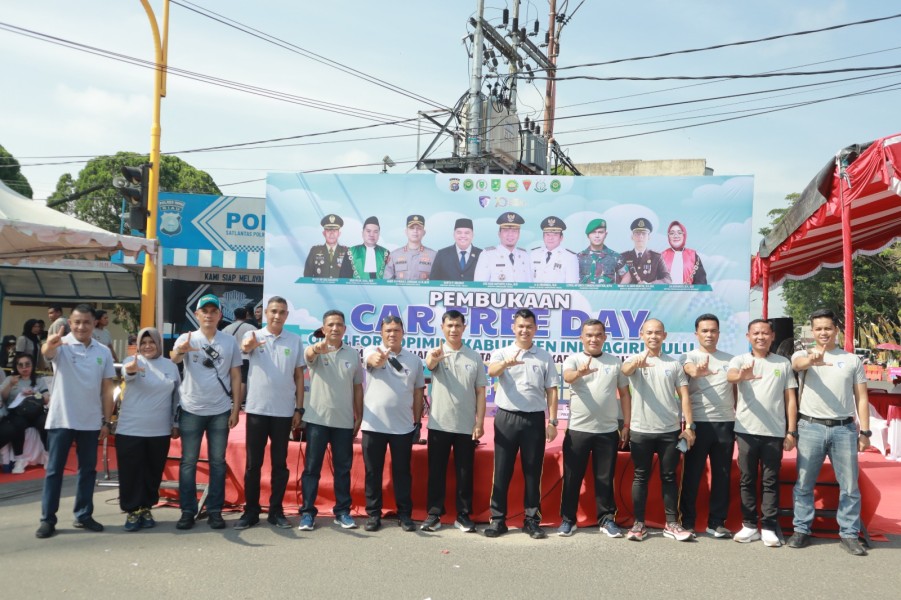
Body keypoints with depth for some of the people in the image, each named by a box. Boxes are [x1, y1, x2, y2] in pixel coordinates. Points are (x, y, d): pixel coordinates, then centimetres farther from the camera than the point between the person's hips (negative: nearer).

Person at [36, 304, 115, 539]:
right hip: (61, 419, -3)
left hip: (91, 421, 4)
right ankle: (47, 519, 13)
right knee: (54, 469, 4)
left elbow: (107, 389, 7)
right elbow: (47, 352, -33)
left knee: (88, 469, 11)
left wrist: (107, 421, 4)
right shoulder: (62, 345, -7)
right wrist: (48, 345, -58)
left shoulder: (103, 352, 3)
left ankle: (83, 515, 22)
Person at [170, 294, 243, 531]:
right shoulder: (186, 338, -1)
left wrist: (236, 409, 1)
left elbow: (236, 377, 6)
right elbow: (172, 360, -22)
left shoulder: (230, 341, 4)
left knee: (218, 462, 7)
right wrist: (180, 351, -46)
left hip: (220, 411, 1)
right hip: (191, 410, -1)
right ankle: (187, 511, 14)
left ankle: (215, 511, 15)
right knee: (188, 462, 5)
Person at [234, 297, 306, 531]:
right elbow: (245, 347, -28)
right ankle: (251, 511, 18)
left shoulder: (295, 340, 3)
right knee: (253, 463, 6)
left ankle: (276, 511, 19)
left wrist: (299, 408, 1)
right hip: (257, 410, -1)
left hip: (284, 412, 1)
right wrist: (249, 345, -52)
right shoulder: (253, 335, -2)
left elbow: (299, 376, 6)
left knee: (280, 463, 8)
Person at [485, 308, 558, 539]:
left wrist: (552, 421, 0)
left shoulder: (545, 357, 6)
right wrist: (506, 363, -41)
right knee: (502, 471, 4)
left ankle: (532, 520, 17)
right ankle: (498, 519, 12)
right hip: (506, 418, -1)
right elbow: (491, 371, -19)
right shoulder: (501, 353, 3)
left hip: (534, 419, 1)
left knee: (533, 472, 7)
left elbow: (551, 390, 7)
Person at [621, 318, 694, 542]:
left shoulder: (674, 363, 6)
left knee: (669, 477, 8)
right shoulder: (635, 360, 0)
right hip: (641, 430, -1)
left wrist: (689, 426, -4)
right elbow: (625, 370, -25)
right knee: (640, 477, 5)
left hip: (670, 431, 2)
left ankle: (672, 524, 17)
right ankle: (639, 524, 12)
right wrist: (637, 363, -49)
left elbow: (684, 396, 5)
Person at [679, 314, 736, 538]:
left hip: (726, 423, 3)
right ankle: (687, 522, 11)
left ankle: (716, 522, 18)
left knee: (722, 475, 8)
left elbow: (737, 389, 16)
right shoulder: (689, 357, 0)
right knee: (692, 475, 2)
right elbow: (690, 370, -24)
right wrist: (698, 371, -48)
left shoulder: (731, 359, 11)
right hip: (698, 422, -3)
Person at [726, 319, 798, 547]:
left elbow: (790, 399, 8)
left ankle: (769, 528, 11)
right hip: (746, 431, 0)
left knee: (770, 481, 4)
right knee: (747, 479, 6)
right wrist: (741, 376, -45)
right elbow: (730, 375, -21)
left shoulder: (783, 363, 8)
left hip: (775, 432, 0)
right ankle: (749, 526, 15)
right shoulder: (740, 360, 3)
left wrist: (791, 431, 2)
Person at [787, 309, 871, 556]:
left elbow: (861, 397, 9)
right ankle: (801, 530, 15)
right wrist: (812, 359, -46)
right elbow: (797, 363, -22)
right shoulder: (803, 355, 4)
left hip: (844, 428, 1)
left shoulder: (853, 360, 9)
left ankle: (849, 534, 17)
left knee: (849, 485, 5)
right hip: (810, 428, -1)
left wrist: (865, 431, 2)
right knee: (804, 484, 5)